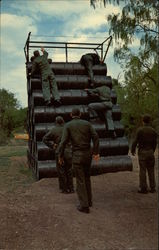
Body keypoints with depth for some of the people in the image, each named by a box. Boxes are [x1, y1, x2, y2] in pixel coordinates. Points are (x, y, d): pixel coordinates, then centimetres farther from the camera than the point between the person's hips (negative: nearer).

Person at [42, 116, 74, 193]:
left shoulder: (54, 130, -4)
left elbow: (45, 139, -3)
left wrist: (52, 146, 0)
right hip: (69, 152, 2)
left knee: (61, 171, 9)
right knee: (69, 170, 13)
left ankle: (64, 189, 15)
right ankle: (71, 188, 18)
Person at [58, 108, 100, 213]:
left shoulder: (68, 125, -1)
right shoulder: (87, 123, 6)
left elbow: (63, 142, -9)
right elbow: (95, 137, -6)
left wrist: (60, 156, 0)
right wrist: (96, 152, -8)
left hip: (77, 155, -3)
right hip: (88, 154, 4)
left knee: (80, 180, 3)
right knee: (87, 177, 20)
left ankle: (84, 206, 5)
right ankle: (89, 200, 29)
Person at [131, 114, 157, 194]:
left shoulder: (140, 130, -11)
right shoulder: (153, 131, 2)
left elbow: (135, 141, -10)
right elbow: (155, 143, 6)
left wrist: (132, 150, 5)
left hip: (142, 152, -4)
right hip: (150, 152, 4)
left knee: (143, 170, 0)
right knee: (151, 170, 11)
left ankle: (143, 188, 3)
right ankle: (152, 188, 14)